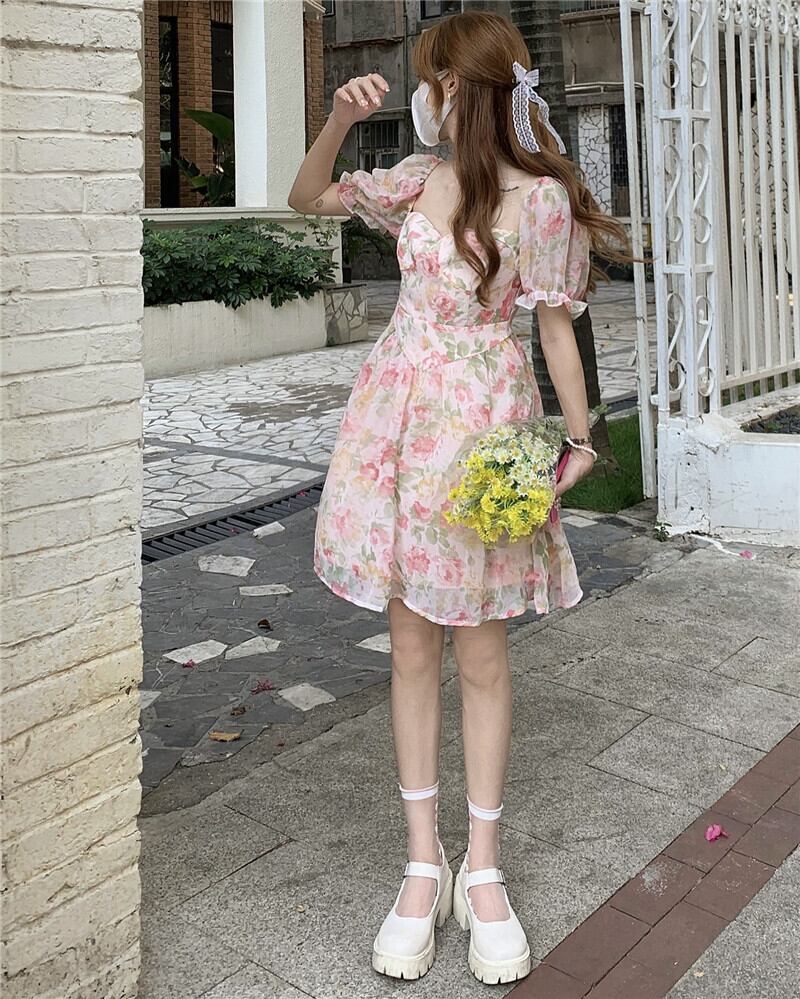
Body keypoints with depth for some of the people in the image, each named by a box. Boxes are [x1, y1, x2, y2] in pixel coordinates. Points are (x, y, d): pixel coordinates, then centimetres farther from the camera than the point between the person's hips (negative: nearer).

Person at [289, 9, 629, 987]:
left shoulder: (542, 198, -7)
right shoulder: (418, 177, 8)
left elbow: (556, 326, -3)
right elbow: (307, 198, 16)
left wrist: (579, 437, -10)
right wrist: (339, 119, 0)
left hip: (483, 424, -4)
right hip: (396, 413, 5)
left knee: (479, 652, 3)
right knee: (411, 644, 7)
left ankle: (482, 868, 20)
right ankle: (423, 864, 20)